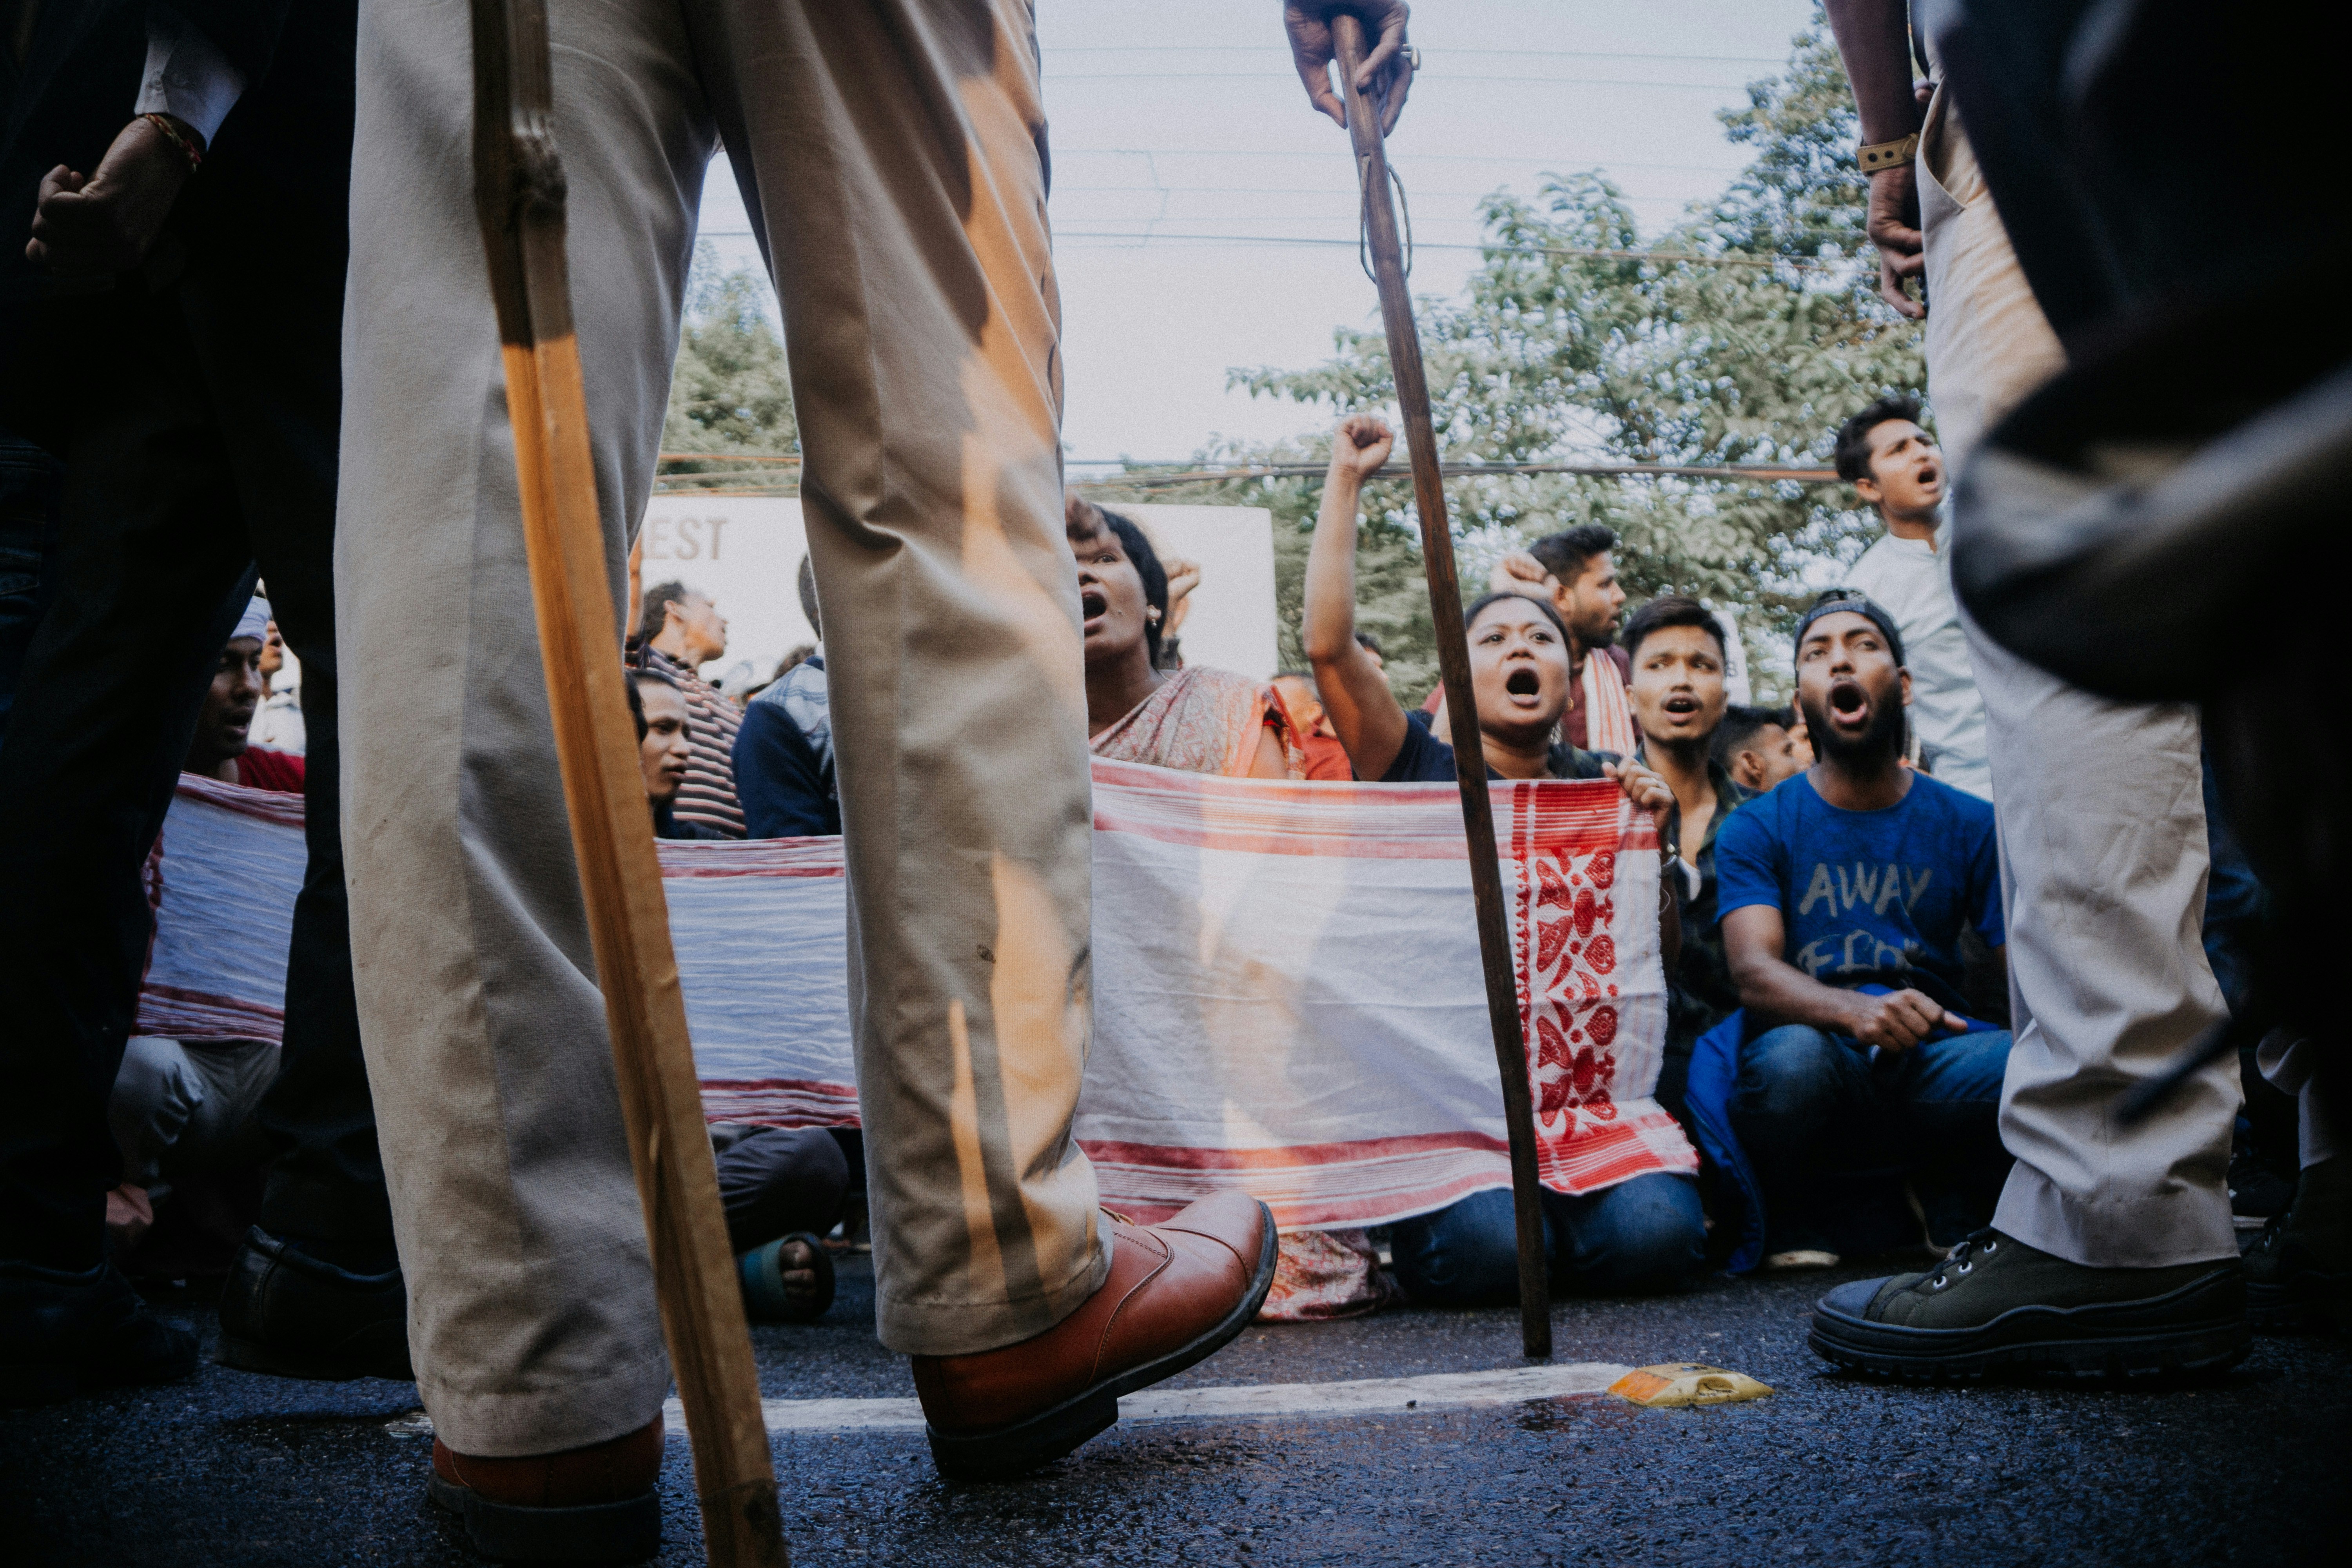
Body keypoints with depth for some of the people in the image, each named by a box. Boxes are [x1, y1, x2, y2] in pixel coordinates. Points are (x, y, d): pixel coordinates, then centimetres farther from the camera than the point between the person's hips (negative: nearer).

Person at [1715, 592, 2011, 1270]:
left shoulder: (1971, 825, 11)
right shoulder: (1757, 828, 5)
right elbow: (1753, 972, -11)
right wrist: (1858, 1012, -32)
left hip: (1935, 1066, 2)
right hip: (1820, 1085, -2)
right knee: (1790, 1057, -37)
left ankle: (1953, 1209, 3)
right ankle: (1810, 1222, -3)